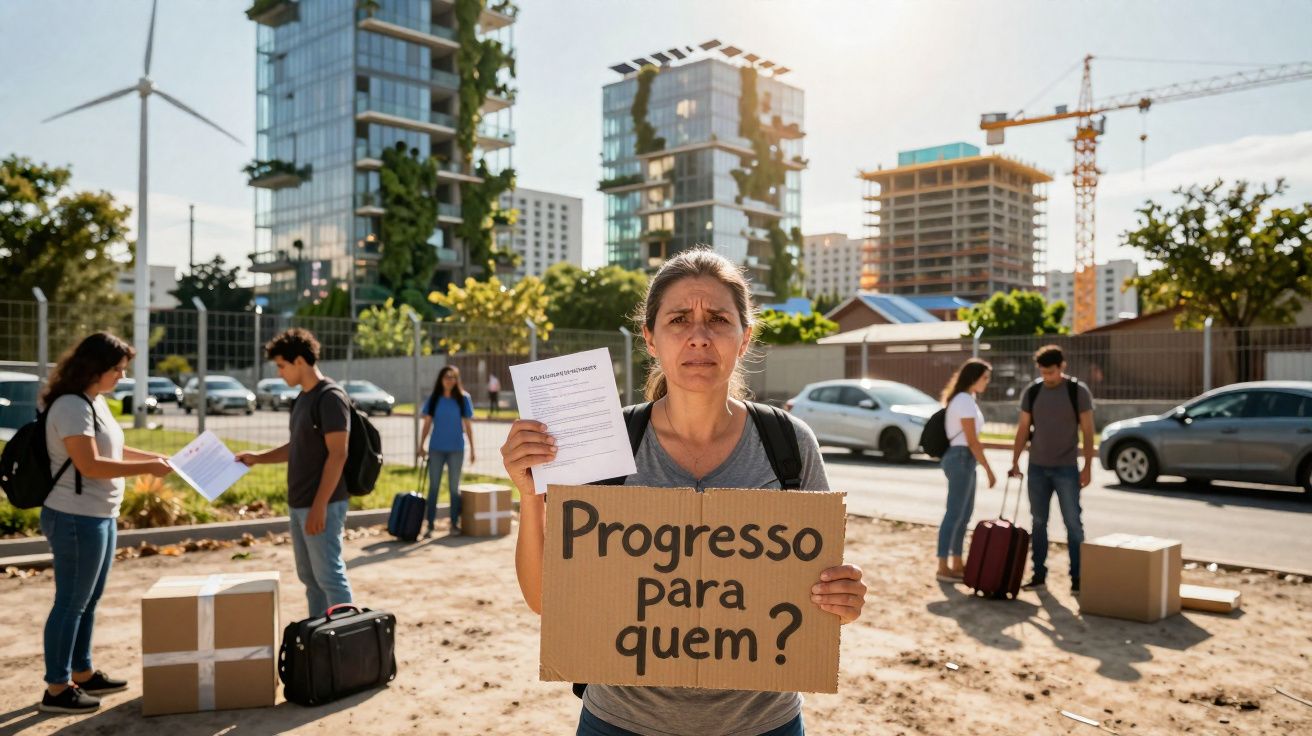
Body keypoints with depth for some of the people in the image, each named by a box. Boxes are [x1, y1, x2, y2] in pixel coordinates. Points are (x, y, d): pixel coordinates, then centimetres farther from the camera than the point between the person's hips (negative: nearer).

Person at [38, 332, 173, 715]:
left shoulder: (96, 401, 11)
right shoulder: (71, 406, -19)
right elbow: (90, 464, -25)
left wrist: (156, 457, 14)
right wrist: (147, 468, -20)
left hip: (100, 517, 10)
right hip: (77, 519, -10)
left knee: (88, 600, 17)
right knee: (71, 603, -1)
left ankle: (83, 674, 29)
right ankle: (56, 689, 10)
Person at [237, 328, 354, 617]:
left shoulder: (330, 397, -15)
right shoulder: (302, 398, 13)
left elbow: (337, 455, -20)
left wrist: (319, 506, -22)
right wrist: (258, 457, 14)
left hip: (322, 505, -9)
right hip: (298, 504, 9)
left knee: (329, 575, -4)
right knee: (309, 576, 15)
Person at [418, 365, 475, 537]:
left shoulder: (463, 399, 1)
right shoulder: (433, 399, 3)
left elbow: (468, 425, 3)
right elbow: (427, 424, 6)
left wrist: (472, 449, 2)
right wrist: (421, 445, -2)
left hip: (456, 449, -1)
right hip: (436, 448, 1)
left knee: (454, 487, 6)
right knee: (433, 486, 2)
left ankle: (454, 524, 14)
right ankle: (430, 525, 6)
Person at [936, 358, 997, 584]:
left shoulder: (964, 399, 16)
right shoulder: (965, 401, -14)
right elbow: (972, 441, -17)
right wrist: (989, 470, -13)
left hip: (962, 458, 10)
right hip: (961, 458, -10)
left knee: (964, 514, 13)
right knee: (955, 514, -6)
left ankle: (956, 564, 20)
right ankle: (943, 568, -1)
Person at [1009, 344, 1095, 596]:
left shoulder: (1078, 392, -5)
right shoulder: (1031, 392, 3)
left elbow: (1087, 431, -4)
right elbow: (1023, 429, 7)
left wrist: (1088, 466, -8)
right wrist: (1015, 462, 2)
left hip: (1066, 469, -3)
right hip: (1037, 467, 3)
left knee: (1073, 524, -2)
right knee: (1039, 523, 7)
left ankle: (1077, 579, 3)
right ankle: (1039, 576, 15)